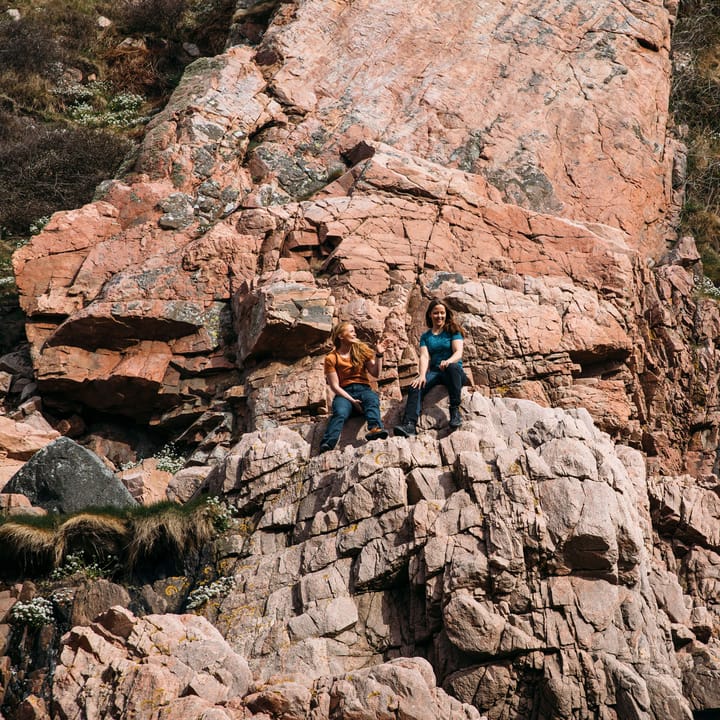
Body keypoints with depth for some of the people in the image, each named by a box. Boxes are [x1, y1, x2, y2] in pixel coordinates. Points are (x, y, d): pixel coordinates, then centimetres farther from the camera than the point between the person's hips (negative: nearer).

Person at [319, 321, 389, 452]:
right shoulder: (331, 358, 4)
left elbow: (376, 373, 12)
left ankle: (375, 428, -64)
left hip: (363, 389, 2)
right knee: (339, 413, -35)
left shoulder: (361, 350, 16)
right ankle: (327, 445, -56)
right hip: (344, 393, -2)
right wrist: (352, 400, -16)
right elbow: (334, 386, -3)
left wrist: (379, 355, -1)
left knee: (372, 399, -35)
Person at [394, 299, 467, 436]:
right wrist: (422, 375, -18)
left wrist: (449, 361, -30)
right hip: (434, 372, 3)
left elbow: (458, 352, -5)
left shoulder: (453, 331, 9)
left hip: (455, 373, -3)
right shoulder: (425, 336, 17)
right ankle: (409, 425, -45)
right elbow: (424, 357, 2)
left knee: (452, 367, -39)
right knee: (416, 386, -28)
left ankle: (455, 410, -42)